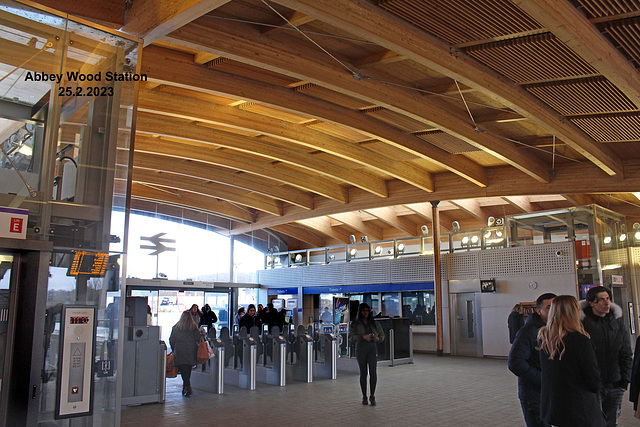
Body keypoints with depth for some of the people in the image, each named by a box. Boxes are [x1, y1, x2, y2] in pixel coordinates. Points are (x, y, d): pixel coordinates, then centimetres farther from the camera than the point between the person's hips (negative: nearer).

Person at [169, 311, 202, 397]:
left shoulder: (175, 327, 3)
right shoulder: (194, 327, 2)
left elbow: (171, 340, 7)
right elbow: (198, 338, 1)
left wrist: (173, 349, 21)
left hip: (179, 352, -1)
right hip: (191, 352, 1)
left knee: (183, 370, -3)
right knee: (188, 370, 13)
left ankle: (188, 387, -15)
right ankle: (186, 387, 20)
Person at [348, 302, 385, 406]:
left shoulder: (374, 323, 12)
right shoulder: (355, 324, 4)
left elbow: (382, 335, 19)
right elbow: (351, 337, -5)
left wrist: (378, 338, -4)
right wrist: (363, 337, -18)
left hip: (372, 348, 1)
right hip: (360, 349, -1)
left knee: (373, 372, -10)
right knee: (363, 373, 5)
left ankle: (372, 396, 0)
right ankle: (364, 397, 16)